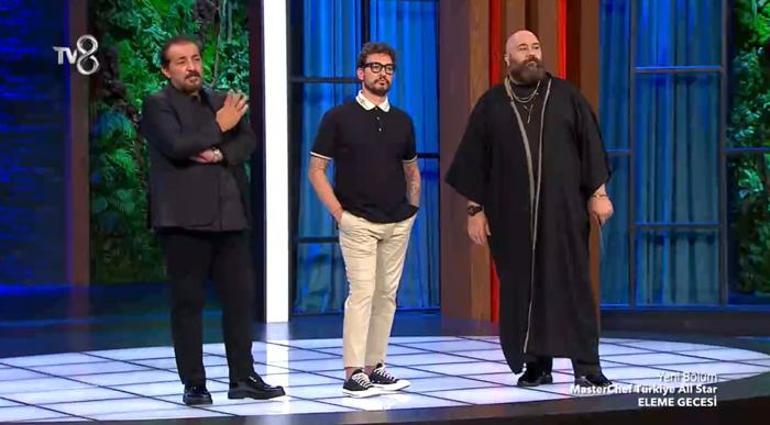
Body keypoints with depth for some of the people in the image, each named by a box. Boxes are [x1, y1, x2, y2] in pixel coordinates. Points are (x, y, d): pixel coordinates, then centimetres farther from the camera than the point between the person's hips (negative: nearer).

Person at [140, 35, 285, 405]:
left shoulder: (222, 101, 17)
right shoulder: (157, 105, -1)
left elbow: (248, 141, 6)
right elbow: (176, 145, -18)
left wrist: (220, 154, -13)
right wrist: (219, 127, -9)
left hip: (230, 216, 6)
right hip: (184, 219, -5)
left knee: (241, 298, 6)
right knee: (188, 303, -2)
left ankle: (243, 378, 13)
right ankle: (193, 384, 3)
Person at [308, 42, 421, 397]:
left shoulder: (402, 121, 12)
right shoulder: (339, 118, -2)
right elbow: (316, 170, -1)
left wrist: (412, 208, 11)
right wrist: (339, 213, -8)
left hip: (398, 222, 5)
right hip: (357, 221, -5)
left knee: (387, 294, 5)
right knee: (362, 293, -11)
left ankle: (375, 366, 12)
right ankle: (353, 372, -10)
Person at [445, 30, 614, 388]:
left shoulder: (565, 95, 6)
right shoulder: (491, 105, 6)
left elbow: (590, 144, 5)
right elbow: (474, 160, 6)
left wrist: (598, 192, -2)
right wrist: (475, 209, 0)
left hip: (563, 207, -1)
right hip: (512, 212, 1)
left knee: (570, 283, -4)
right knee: (523, 287, 3)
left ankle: (586, 366, -4)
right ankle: (537, 365, 10)